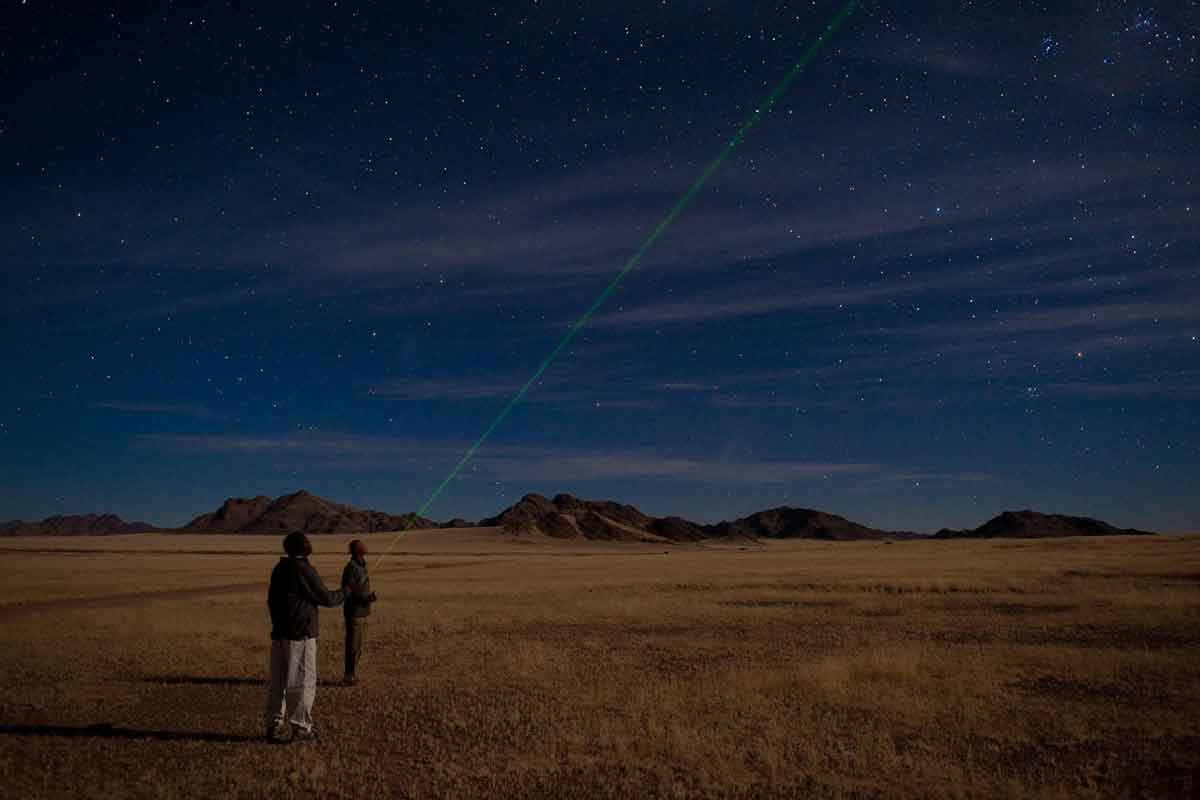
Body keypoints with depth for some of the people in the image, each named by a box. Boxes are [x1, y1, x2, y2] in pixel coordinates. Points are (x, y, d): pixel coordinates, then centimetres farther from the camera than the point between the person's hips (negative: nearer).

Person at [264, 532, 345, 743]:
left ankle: (274, 725, 16)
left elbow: (271, 600, 18)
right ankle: (301, 727, 4)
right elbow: (325, 597, -9)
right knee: (303, 682, 0)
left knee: (278, 682, 13)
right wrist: (345, 593, 8)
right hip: (301, 634, -8)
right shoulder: (304, 569, -14)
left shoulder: (278, 569, 10)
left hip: (279, 632, 8)